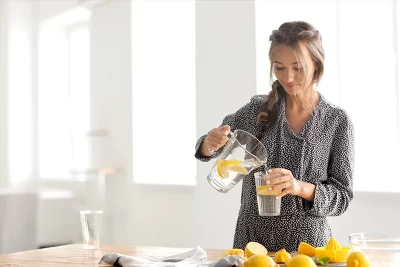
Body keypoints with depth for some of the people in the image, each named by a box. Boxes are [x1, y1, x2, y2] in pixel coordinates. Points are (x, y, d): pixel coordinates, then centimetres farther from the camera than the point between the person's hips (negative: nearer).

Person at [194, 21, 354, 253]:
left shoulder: (338, 121, -4)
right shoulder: (258, 110, 1)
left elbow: (342, 196, -3)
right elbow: (207, 149, 10)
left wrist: (301, 188, -21)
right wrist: (211, 143, -13)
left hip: (307, 245, -1)